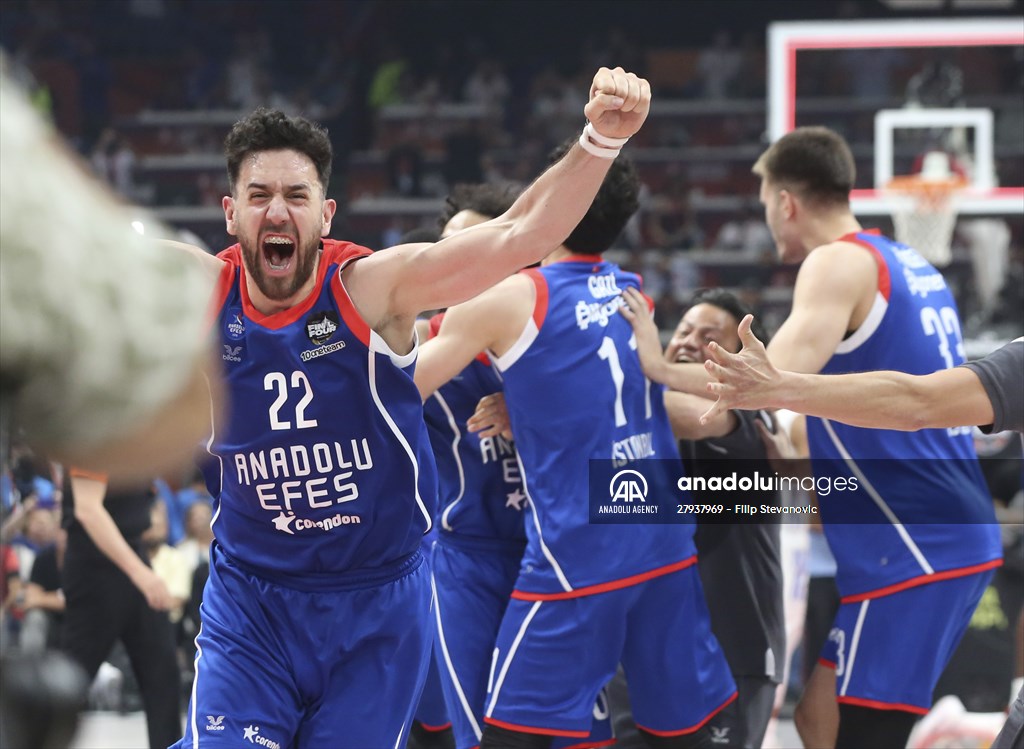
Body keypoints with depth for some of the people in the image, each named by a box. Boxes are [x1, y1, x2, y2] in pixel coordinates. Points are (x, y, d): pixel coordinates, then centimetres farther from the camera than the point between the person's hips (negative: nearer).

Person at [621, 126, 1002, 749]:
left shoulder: (840, 261, -11)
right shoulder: (912, 266, 17)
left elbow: (777, 381, -25)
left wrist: (659, 368, -17)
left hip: (910, 549, -9)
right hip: (951, 538, 9)